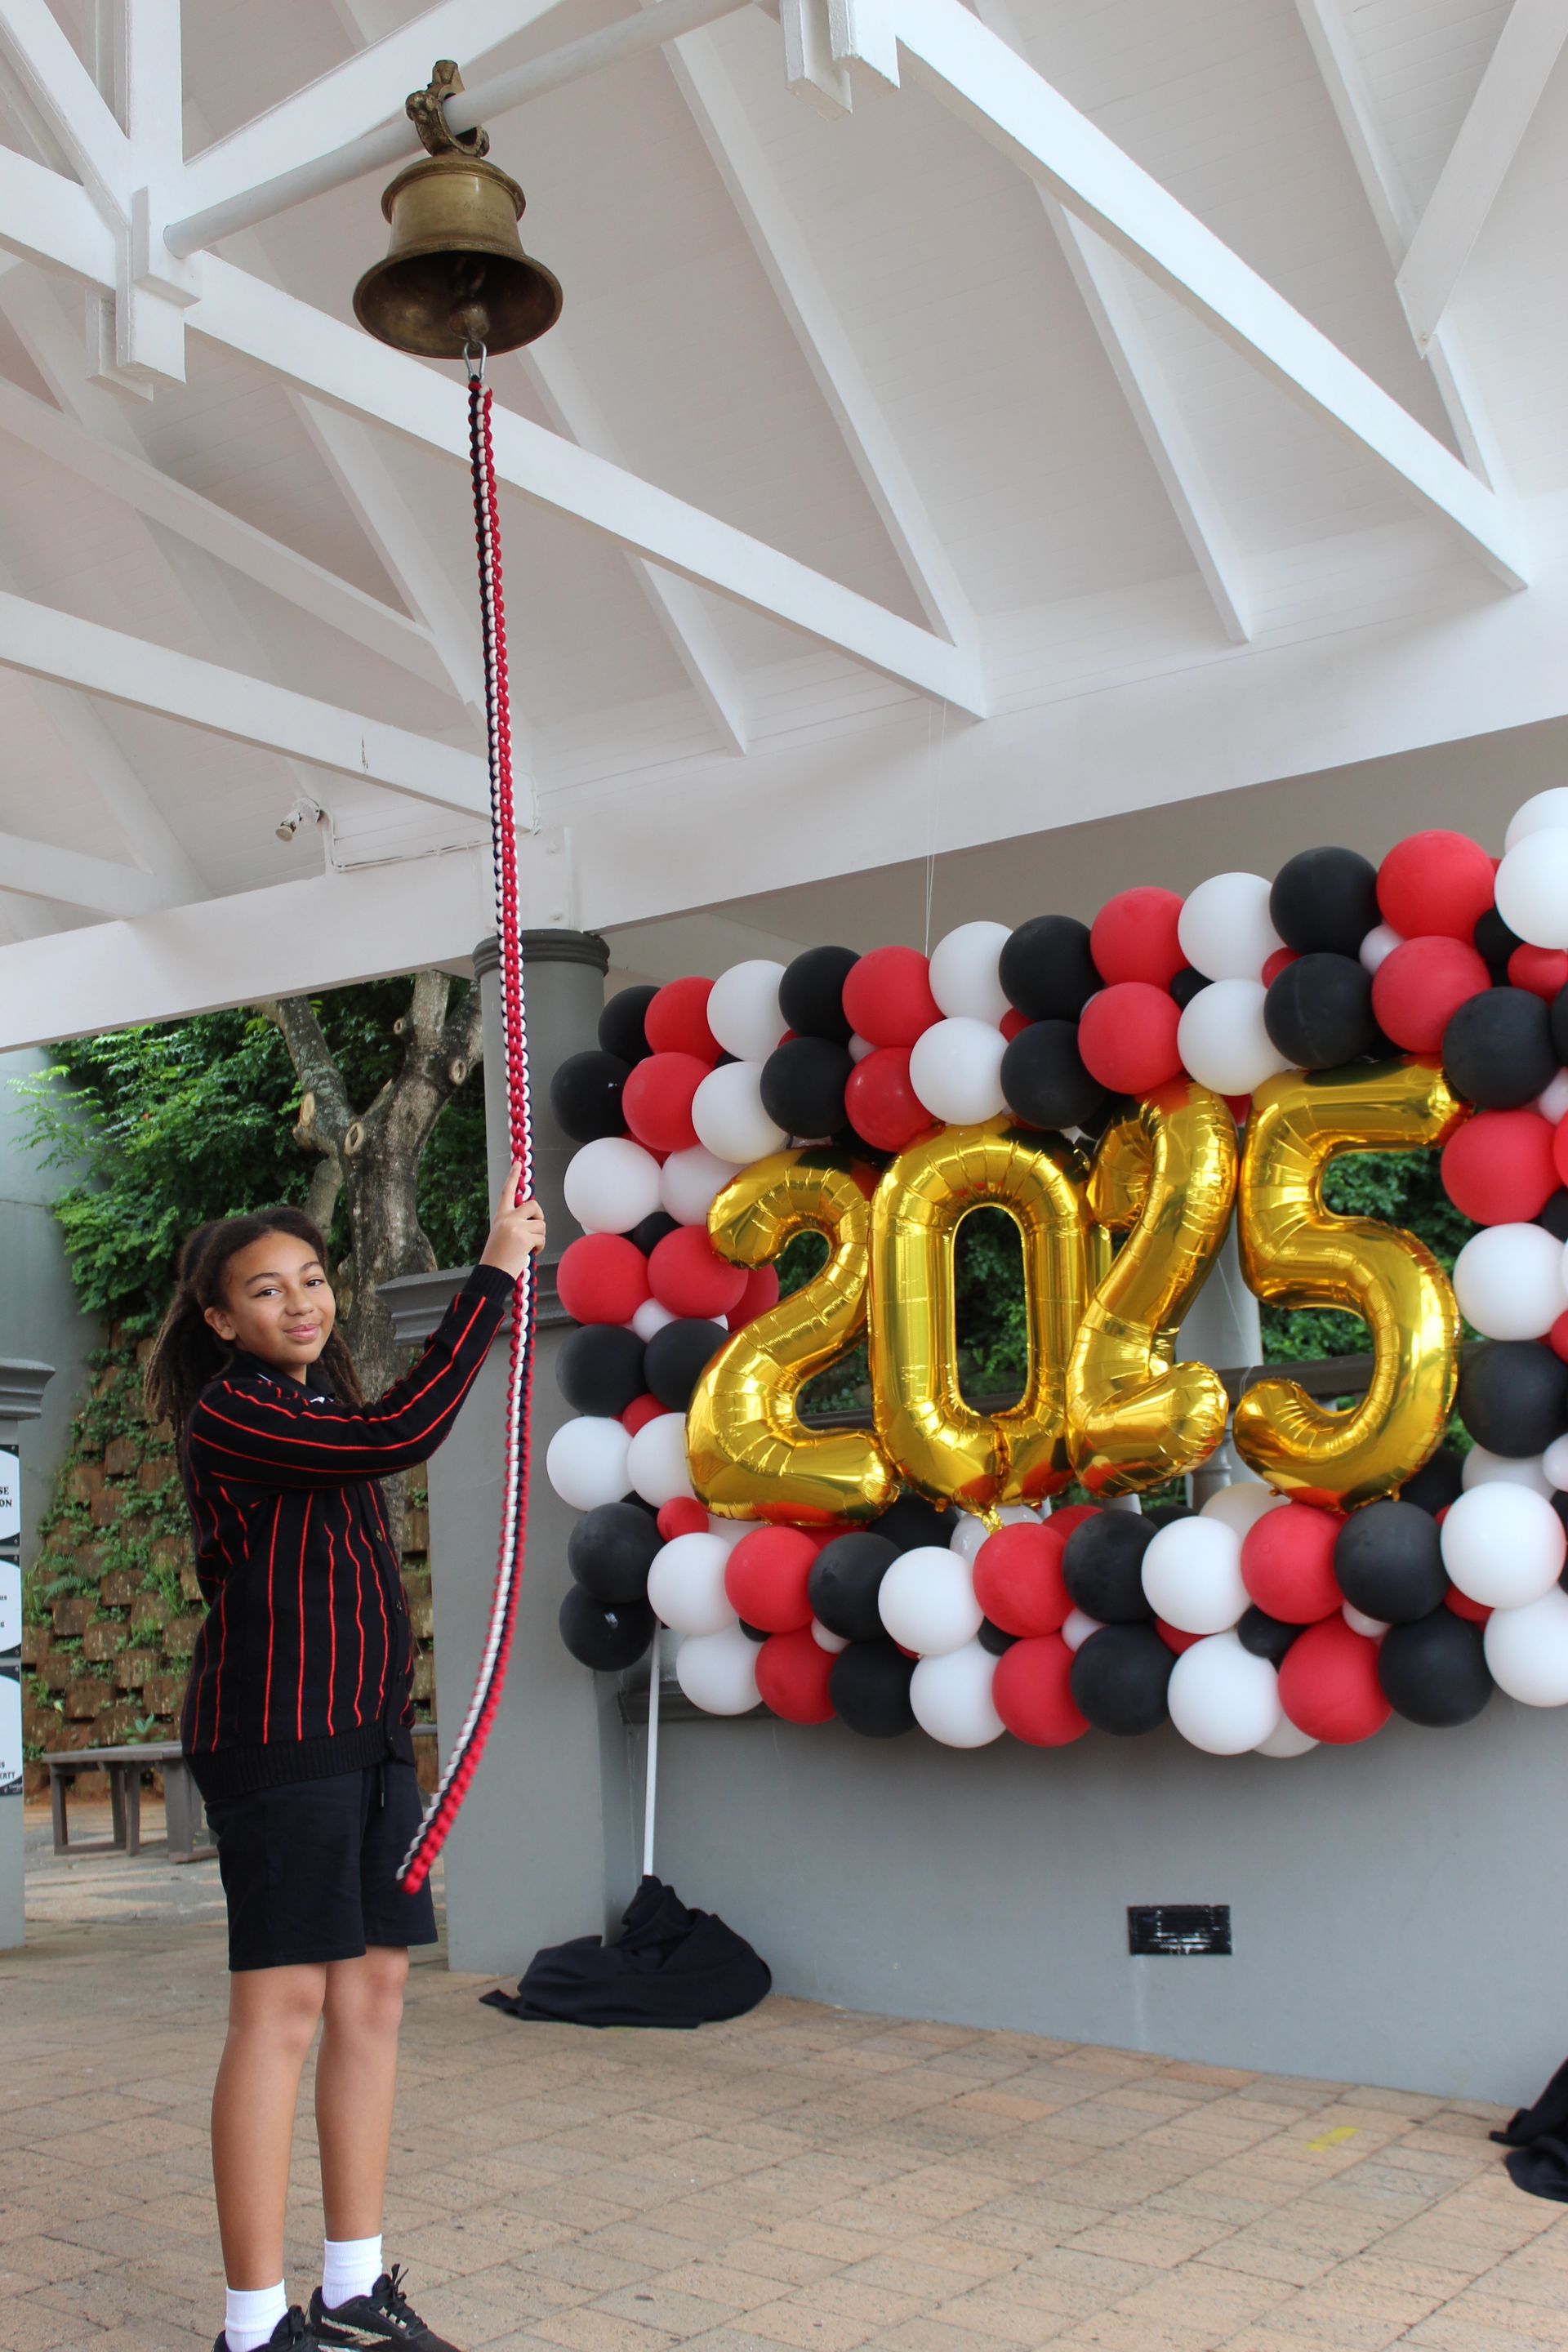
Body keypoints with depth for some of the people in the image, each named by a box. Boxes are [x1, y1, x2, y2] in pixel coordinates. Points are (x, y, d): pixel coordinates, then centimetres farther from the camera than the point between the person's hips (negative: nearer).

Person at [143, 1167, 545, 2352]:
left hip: (368, 1732, 9)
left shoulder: (319, 1406, 15)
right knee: (284, 2003, -7)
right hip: (276, 1735, -9)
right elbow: (400, 1435, -23)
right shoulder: (228, 1414, -12)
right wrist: (494, 1275, -20)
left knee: (375, 1987, 9)